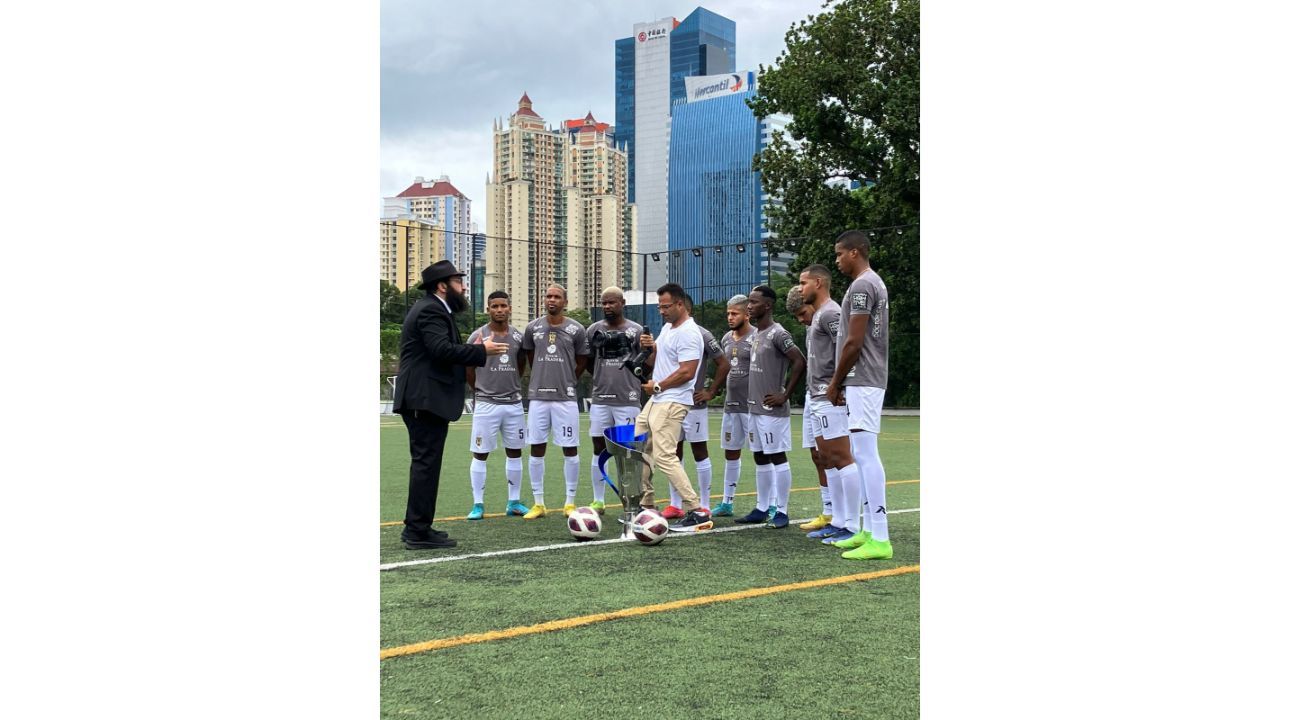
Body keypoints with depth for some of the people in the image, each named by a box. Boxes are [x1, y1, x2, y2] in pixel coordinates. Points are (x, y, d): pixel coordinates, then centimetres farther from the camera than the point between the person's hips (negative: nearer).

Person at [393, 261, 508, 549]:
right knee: (426, 463, -8)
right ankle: (419, 532, -5)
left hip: (424, 399, 11)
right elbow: (442, 349, -25)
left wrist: (474, 351, 8)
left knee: (425, 463, 15)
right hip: (426, 399, -11)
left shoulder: (431, 309, 20)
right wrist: (481, 351, -17)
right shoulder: (430, 311, -13)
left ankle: (416, 527, 22)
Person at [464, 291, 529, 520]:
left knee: (515, 452, 9)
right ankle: (477, 505, 6)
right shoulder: (478, 336, -5)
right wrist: (480, 389, 9)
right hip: (486, 404, -4)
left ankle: (513, 502, 19)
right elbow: (467, 369, 3)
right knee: (480, 454, -1)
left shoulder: (518, 336, 6)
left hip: (514, 403, 4)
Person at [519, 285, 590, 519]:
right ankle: (538, 503, 13)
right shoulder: (533, 328, 5)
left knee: (570, 449, 2)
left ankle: (570, 503, 12)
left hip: (566, 397, -2)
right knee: (537, 449, 4)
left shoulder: (576, 330, -1)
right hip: (538, 396, 2)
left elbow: (582, 362, 10)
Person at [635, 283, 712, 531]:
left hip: (672, 403, -11)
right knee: (639, 450, 14)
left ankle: (697, 512, -15)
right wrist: (650, 347, 4)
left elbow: (687, 372, -23)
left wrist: (657, 386, -13)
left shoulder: (688, 333, -16)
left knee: (664, 457, -17)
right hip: (656, 400, 11)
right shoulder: (667, 328, 15)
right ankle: (646, 506, 24)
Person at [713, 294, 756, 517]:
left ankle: (764, 505, 3)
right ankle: (727, 503, 20)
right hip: (731, 405, 8)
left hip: (752, 406, -8)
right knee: (731, 454, 12)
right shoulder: (727, 338, 12)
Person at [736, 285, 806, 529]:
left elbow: (799, 362, -21)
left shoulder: (777, 334, -13)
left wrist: (785, 395, -18)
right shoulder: (756, 334, 15)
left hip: (772, 409, -9)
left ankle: (781, 511, 1)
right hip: (755, 408, 9)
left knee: (777, 456, -4)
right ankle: (764, 508, 20)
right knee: (760, 457, 12)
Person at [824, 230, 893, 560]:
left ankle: (879, 539, -15)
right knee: (861, 454, 13)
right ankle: (868, 530, 17)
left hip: (862, 382, -11)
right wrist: (841, 382, 20)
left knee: (865, 453, -13)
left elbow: (854, 342, -18)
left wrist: (835, 382, -8)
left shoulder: (861, 286, -13)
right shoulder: (874, 283, 19)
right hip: (867, 381, 11)